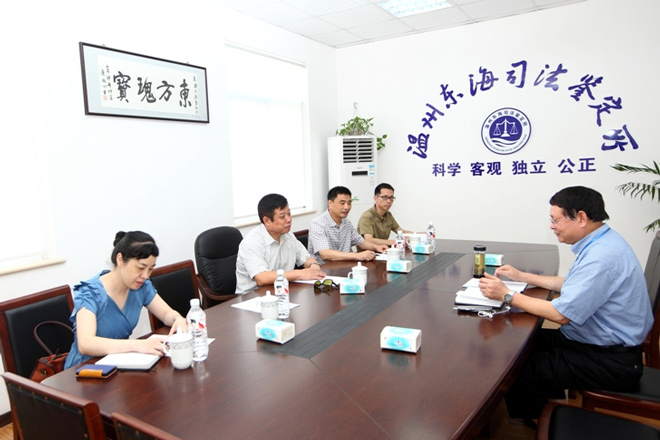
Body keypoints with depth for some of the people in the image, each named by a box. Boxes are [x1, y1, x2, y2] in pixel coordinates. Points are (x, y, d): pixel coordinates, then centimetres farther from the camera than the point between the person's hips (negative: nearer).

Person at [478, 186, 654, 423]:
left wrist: (507, 295, -20)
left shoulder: (602, 256, -27)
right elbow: (570, 284, 17)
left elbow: (561, 313, -27)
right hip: (590, 341, 10)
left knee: (518, 370, -15)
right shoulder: (600, 243, 4)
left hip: (609, 361, -10)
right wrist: (522, 276, 15)